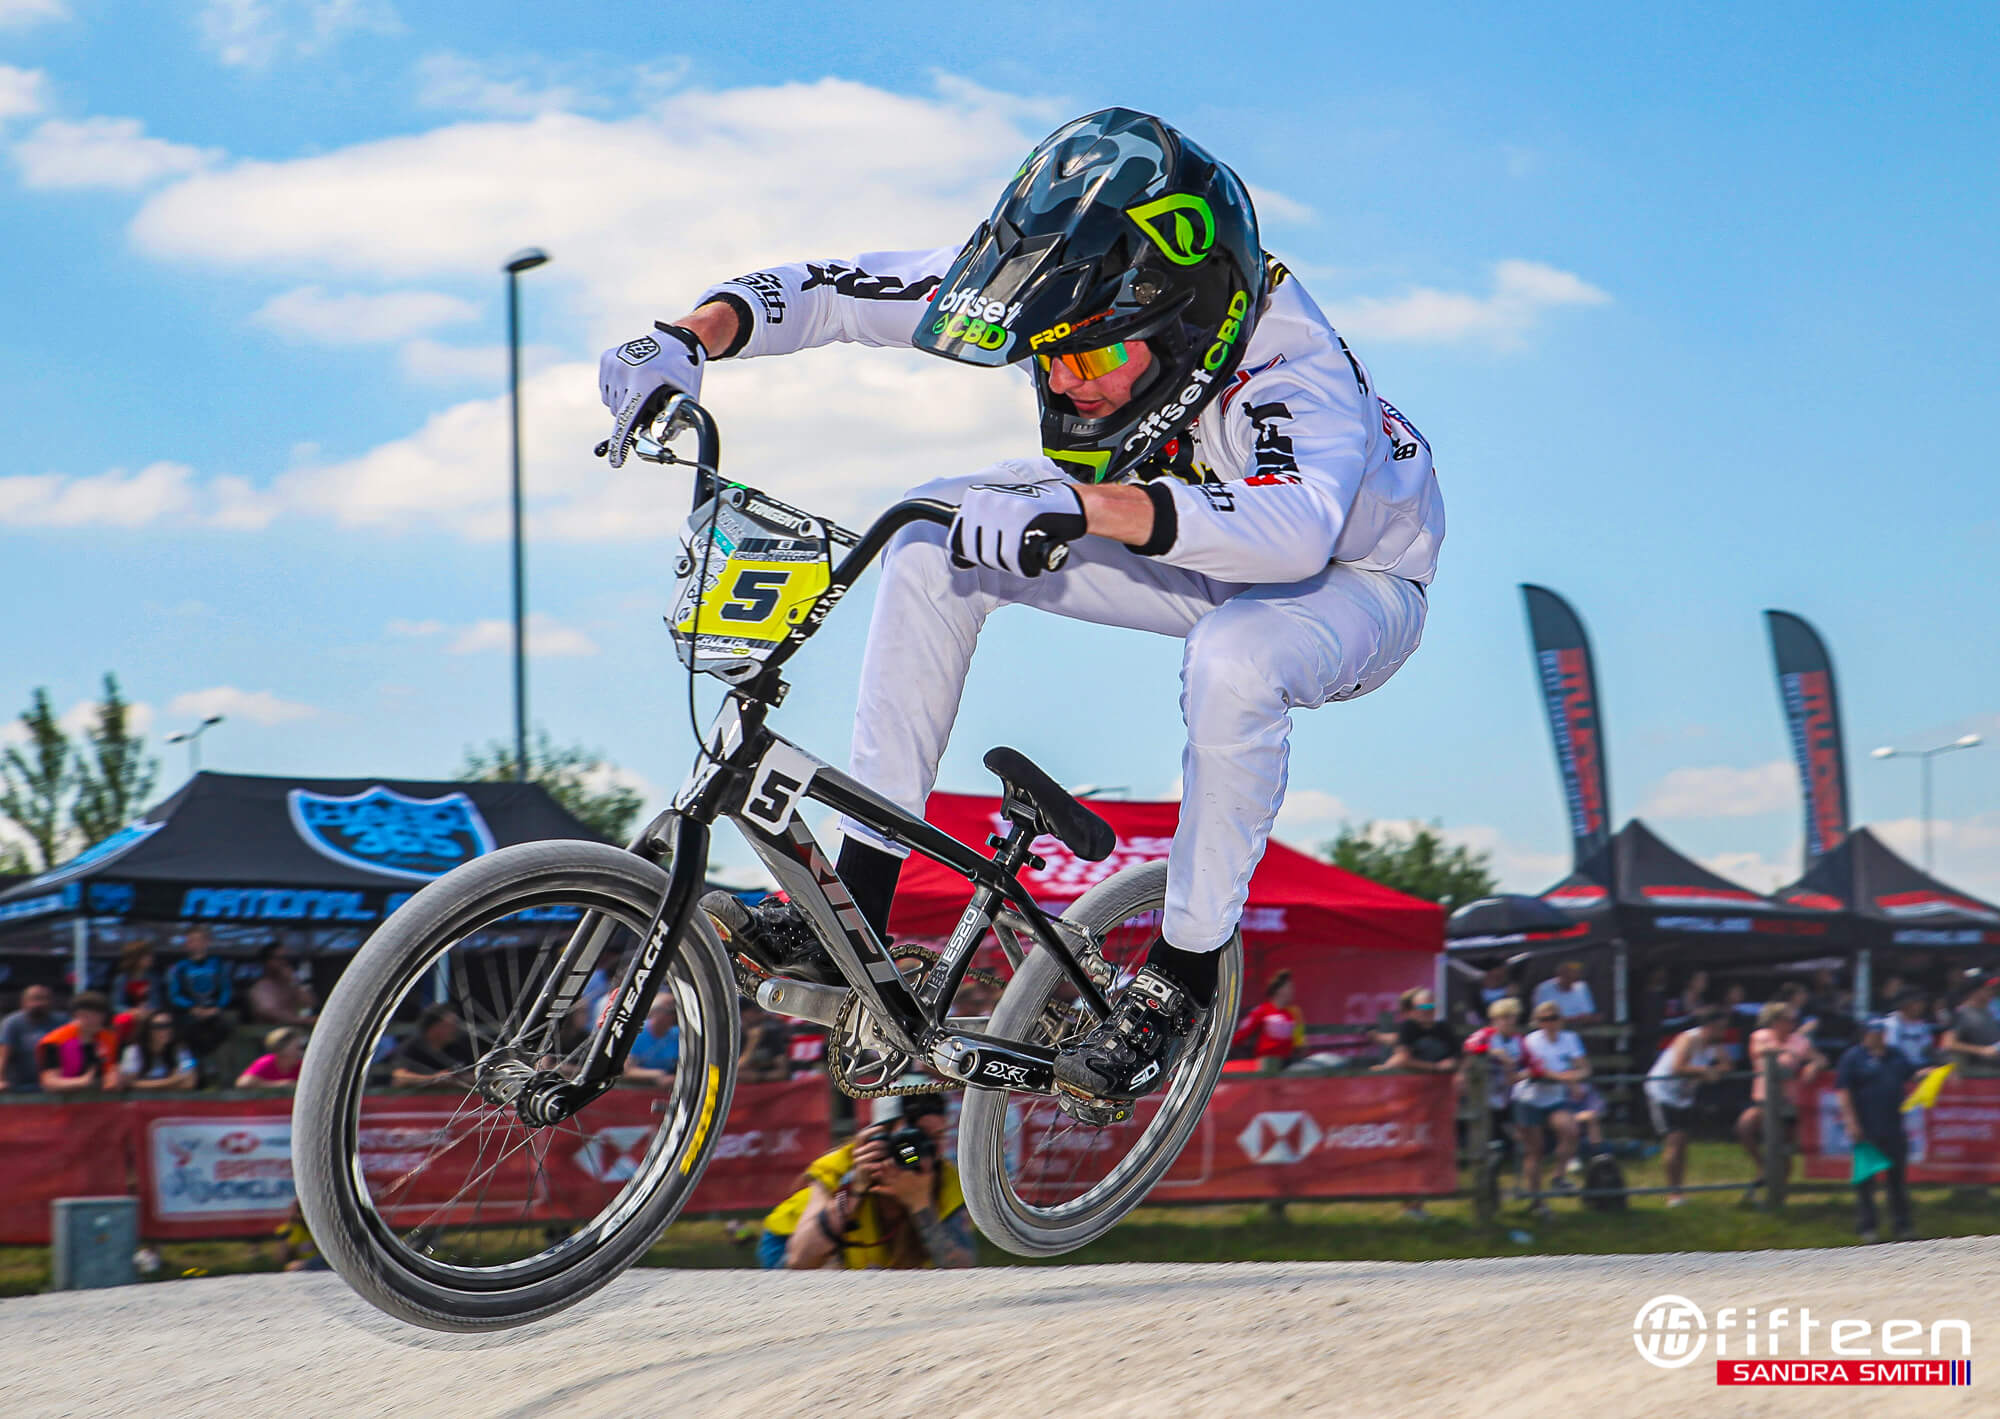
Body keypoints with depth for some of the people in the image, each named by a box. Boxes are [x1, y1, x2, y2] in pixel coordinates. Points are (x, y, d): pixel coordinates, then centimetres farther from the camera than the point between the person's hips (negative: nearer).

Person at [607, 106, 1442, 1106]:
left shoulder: (1289, 369, -39)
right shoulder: (1074, 297, -22)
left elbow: (1296, 527, -60)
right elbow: (835, 290, -18)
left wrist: (1081, 505, -71)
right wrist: (687, 337, -36)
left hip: (1353, 580, -6)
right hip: (1193, 560, 6)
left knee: (1233, 661, -41)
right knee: (935, 535, -15)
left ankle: (1180, 978, -19)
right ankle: (858, 903, -12)